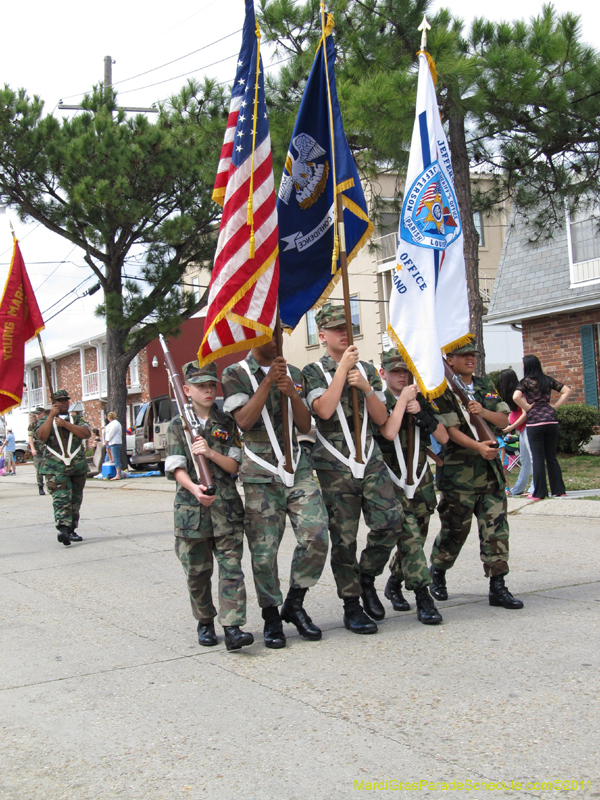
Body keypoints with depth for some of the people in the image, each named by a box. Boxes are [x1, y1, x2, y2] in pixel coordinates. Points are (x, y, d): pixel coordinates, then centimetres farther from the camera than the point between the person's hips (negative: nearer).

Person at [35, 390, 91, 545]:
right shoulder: (45, 420, 11)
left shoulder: (77, 419, 16)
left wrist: (65, 424, -12)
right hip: (55, 468, -3)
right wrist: (51, 416, -13)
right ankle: (63, 528, -32)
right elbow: (41, 436, -9)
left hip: (78, 467, 3)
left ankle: (71, 530, 18)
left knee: (75, 501, 8)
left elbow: (86, 433, -5)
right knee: (60, 499, -18)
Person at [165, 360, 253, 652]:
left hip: (227, 507, 0)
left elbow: (235, 465, 2)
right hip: (191, 507, 0)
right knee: (197, 571, 8)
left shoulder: (227, 423, 8)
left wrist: (210, 453, -15)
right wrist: (193, 488, -23)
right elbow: (176, 467, -4)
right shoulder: (178, 425, 5)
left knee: (231, 567, -7)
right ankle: (205, 622, 24)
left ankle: (233, 627, -10)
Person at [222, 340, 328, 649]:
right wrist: (268, 381, -15)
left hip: (297, 467, 4)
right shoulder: (236, 374, 3)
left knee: (316, 537, -10)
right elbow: (244, 420, -11)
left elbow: (305, 426, 10)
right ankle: (271, 617, 13)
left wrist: (292, 393, -7)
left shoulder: (293, 373, 16)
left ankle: (294, 603, 10)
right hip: (261, 474, -3)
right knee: (264, 550, -4)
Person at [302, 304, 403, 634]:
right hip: (334, 467, -4)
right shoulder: (313, 372, 2)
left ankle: (366, 578, 14)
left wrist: (366, 387, -7)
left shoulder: (367, 369, 15)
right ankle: (352, 606, 10)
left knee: (390, 520, -11)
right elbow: (324, 409, -17)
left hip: (370, 460, 4)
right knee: (343, 538, -1)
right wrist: (343, 368, -13)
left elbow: (381, 418, 9)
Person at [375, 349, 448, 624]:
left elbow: (443, 438, 0)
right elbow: (389, 433, -26)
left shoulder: (421, 401, 8)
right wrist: (403, 400, -18)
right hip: (393, 483, -5)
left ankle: (394, 584, 32)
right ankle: (423, 598, -16)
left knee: (415, 540, 11)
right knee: (409, 538, -15)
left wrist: (421, 413, -13)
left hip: (422, 482, 5)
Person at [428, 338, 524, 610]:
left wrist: (483, 412, -9)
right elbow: (450, 430, -16)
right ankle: (437, 573, 27)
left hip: (490, 469, 5)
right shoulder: (443, 392, -6)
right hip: (458, 473, -5)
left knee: (496, 528, 0)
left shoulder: (486, 386, 14)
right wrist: (478, 447, -30)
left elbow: (504, 420, 11)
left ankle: (498, 587, 4)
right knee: (455, 528, 4)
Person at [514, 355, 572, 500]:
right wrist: (555, 406, 9)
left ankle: (539, 493, 3)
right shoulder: (548, 380, 9)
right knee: (552, 456, 13)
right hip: (551, 420, 4)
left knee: (538, 458, 1)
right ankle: (559, 490, 12)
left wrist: (527, 407, -7)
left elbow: (516, 397, -22)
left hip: (534, 422, -4)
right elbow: (567, 391, 10)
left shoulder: (525, 382, -5)